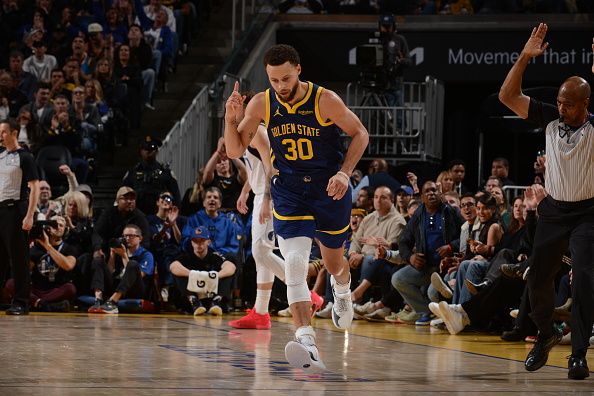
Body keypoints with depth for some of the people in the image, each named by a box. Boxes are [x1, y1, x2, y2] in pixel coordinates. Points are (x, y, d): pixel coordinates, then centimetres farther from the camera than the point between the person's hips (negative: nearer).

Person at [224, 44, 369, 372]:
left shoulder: (325, 101, -17)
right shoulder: (261, 105, -9)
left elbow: (360, 134, -6)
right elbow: (234, 151, -4)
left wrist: (344, 173, -18)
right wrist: (231, 119, -22)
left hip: (330, 189, -1)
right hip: (289, 192, 1)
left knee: (334, 262, 19)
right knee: (294, 264, -20)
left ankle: (342, 293, 58)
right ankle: (307, 343, -30)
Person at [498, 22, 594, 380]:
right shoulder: (551, 119, -2)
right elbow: (508, 96, -4)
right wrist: (525, 58, -15)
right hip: (553, 210, 4)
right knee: (538, 279, 9)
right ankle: (547, 334, 36)